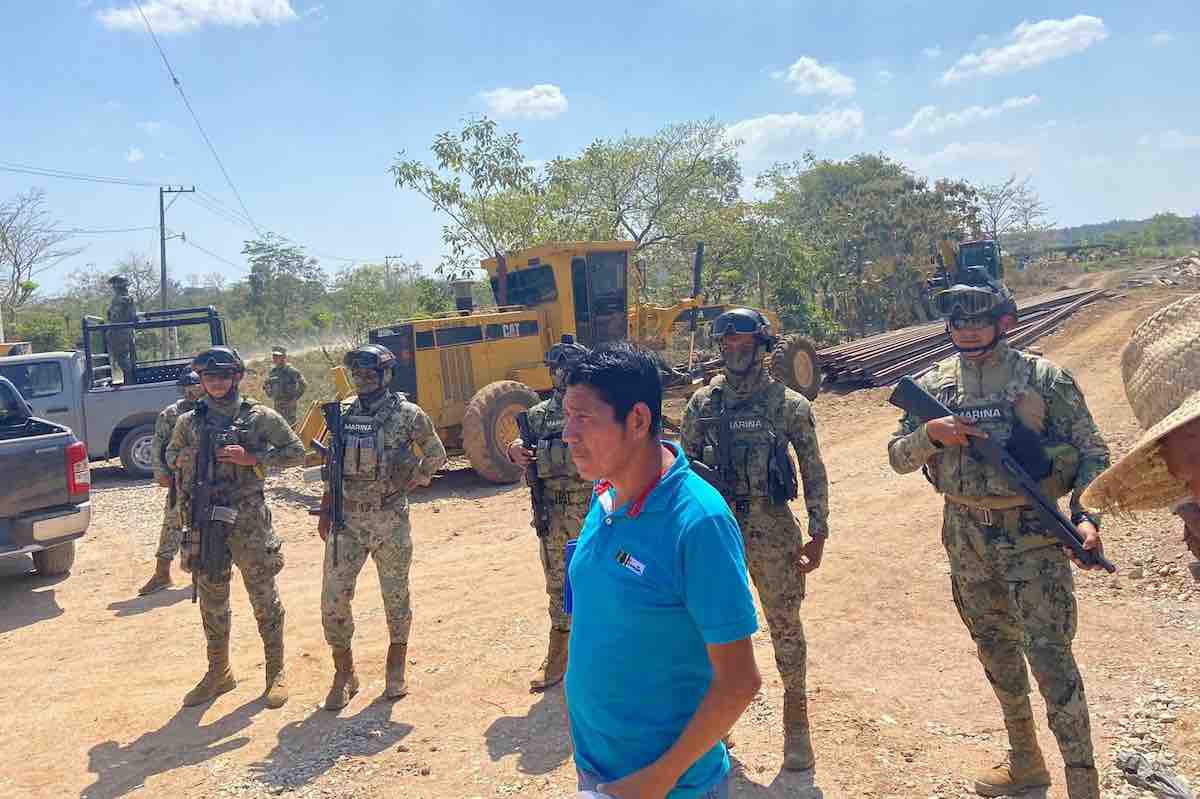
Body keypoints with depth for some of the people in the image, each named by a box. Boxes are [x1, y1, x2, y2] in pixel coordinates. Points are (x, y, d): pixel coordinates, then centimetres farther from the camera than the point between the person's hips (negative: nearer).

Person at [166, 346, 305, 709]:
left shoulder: (260, 417, -2)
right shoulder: (189, 421, 8)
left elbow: (296, 452, -1)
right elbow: (171, 455, 23)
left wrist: (252, 457, -13)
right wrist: (189, 457, 1)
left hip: (248, 519, -3)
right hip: (203, 520, 4)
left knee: (264, 597, 5)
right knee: (211, 600, 13)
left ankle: (276, 672, 18)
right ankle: (218, 672, 29)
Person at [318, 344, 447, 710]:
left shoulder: (407, 414, -7)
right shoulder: (343, 415, 4)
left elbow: (436, 453, 5)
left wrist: (412, 481, -6)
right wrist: (325, 513, 10)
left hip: (391, 521, -3)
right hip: (347, 521, 3)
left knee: (396, 596, 10)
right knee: (333, 598, 1)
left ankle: (397, 669, 28)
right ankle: (344, 674, 19)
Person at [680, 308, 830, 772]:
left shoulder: (790, 405, -4)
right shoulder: (702, 403, 2)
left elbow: (813, 473, 0)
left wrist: (818, 533, -3)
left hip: (772, 530, -2)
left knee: (786, 627, 7)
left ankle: (796, 724, 23)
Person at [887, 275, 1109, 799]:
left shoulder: (1044, 378, -6)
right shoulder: (933, 385, 4)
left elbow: (1093, 454, -4)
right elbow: (897, 456, 6)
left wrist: (1086, 514, -19)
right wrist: (931, 434, -14)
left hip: (1032, 534, -4)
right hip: (966, 537, 5)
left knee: (1050, 657, -8)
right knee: (995, 650, 16)